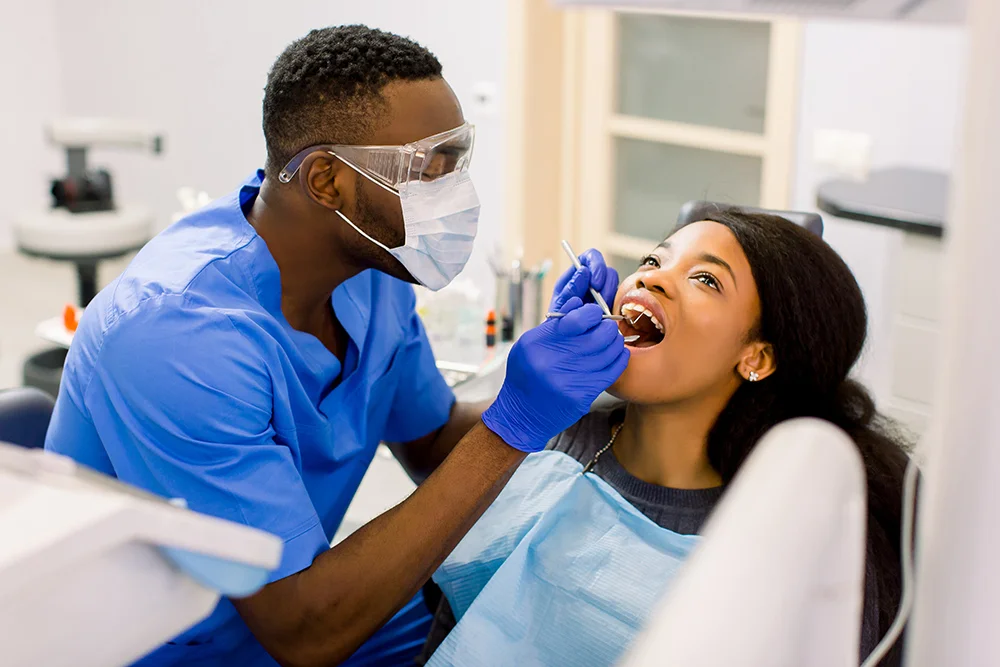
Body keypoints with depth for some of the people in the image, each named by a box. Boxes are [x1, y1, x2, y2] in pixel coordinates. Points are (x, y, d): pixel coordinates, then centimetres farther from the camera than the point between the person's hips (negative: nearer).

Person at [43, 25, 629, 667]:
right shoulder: (178, 334, -31)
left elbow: (433, 445, 6)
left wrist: (558, 357, -13)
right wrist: (511, 427, -32)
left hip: (296, 600, 7)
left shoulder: (371, 268, -7)